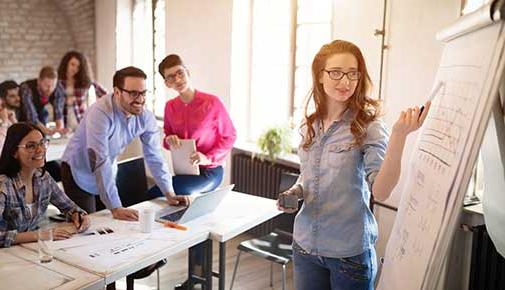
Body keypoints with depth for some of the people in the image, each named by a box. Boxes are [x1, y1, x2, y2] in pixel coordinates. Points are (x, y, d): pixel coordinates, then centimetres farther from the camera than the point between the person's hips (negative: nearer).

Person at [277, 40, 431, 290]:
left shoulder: (369, 127, -12)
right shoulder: (309, 126, 3)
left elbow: (381, 191, -24)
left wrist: (398, 135, -34)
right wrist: (294, 192, -3)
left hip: (350, 251, -4)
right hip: (305, 243, 5)